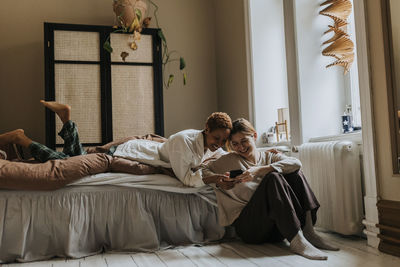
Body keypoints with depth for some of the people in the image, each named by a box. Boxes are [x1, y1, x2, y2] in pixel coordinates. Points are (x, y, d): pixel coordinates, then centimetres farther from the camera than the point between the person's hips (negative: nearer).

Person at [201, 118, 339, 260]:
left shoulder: (270, 157, 12)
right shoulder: (230, 160, 10)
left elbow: (296, 163, -9)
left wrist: (259, 170, -21)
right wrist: (217, 178, -13)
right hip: (248, 225, -3)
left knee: (294, 173, -10)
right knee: (273, 177, -24)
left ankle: (308, 231, -19)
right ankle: (296, 241, -32)